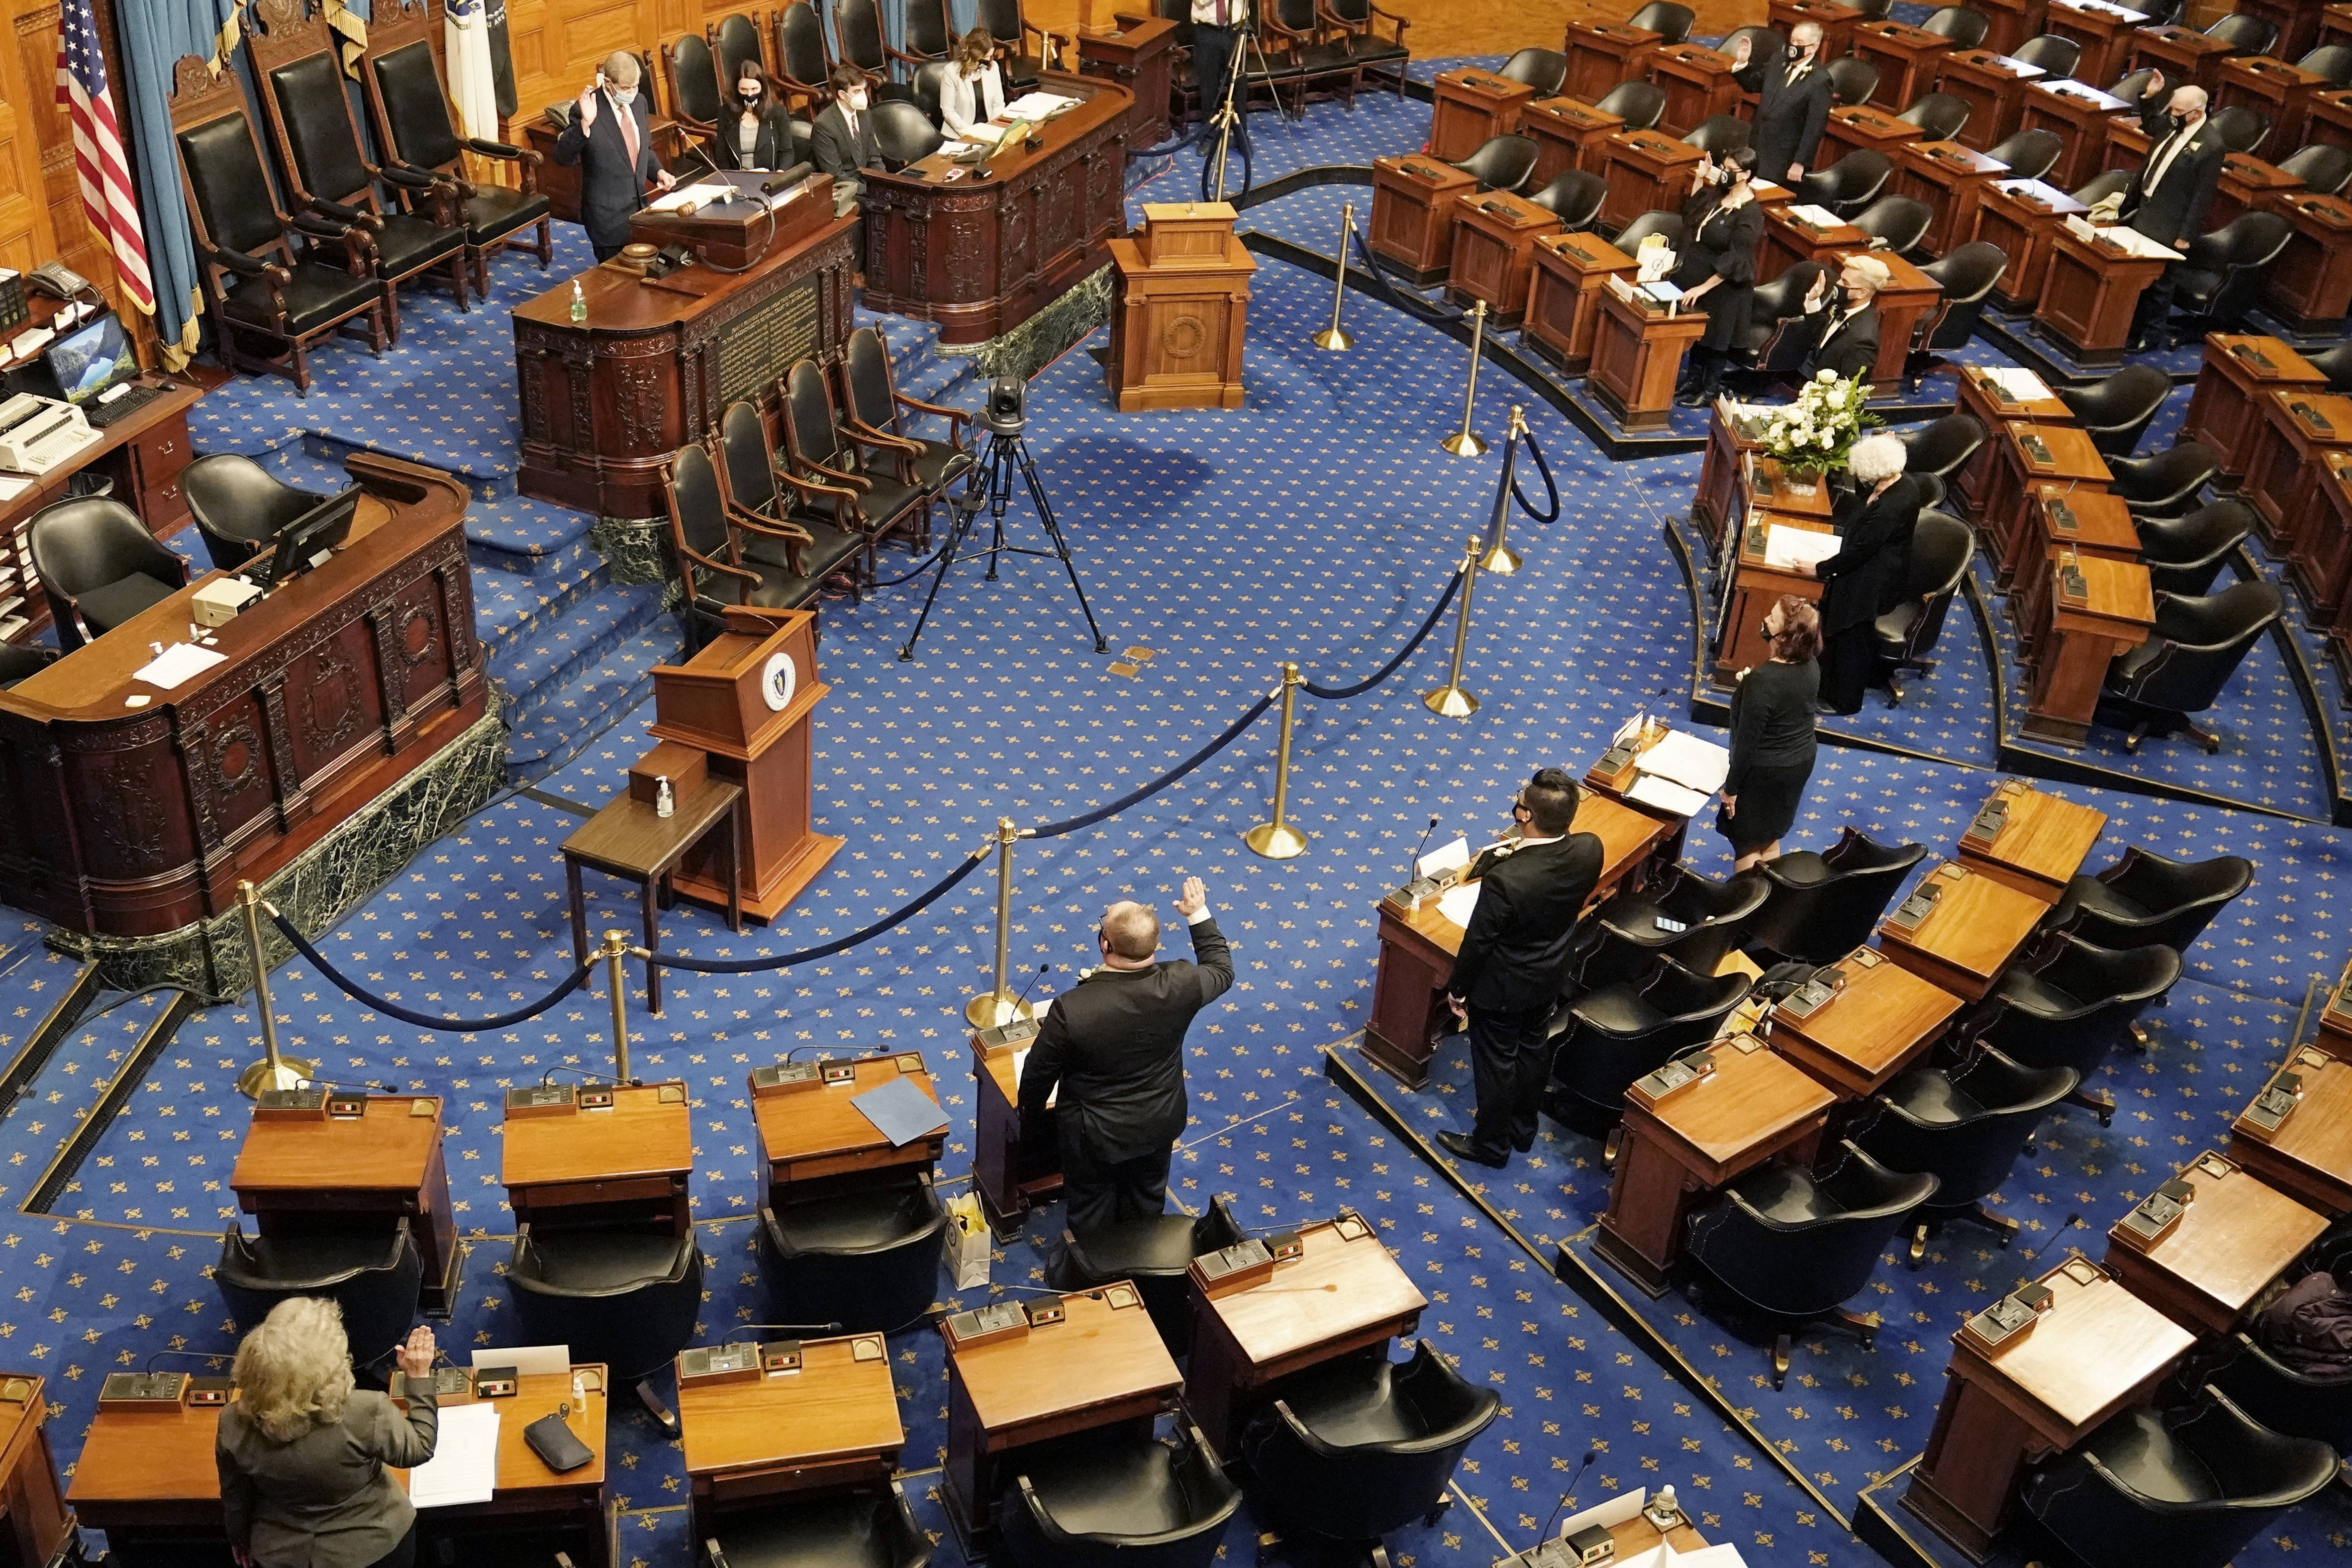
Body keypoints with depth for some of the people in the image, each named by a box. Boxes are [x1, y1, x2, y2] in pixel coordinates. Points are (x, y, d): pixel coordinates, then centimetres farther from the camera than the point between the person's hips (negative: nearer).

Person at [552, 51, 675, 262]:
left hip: (639, 205, 6)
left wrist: (659, 172, 1)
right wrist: (585, 123, -34)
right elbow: (563, 158, -22)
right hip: (607, 215, -6)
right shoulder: (587, 109, -15)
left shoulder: (639, 102, 6)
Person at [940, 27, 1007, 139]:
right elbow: (948, 111, -8)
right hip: (960, 134, -4)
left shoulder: (993, 67, 6)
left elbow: (999, 104, 10)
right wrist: (969, 132, -19)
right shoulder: (952, 71, -8)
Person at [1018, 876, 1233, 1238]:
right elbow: (1222, 969, -2)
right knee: (1146, 1204, 31)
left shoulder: (1071, 1010, -35)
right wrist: (1199, 915, 8)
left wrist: (1030, 1118, 3)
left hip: (1096, 1134, -3)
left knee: (1092, 1216, 25)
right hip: (1160, 1125, 4)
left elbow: (1038, 1074, -17)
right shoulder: (1179, 985, -27)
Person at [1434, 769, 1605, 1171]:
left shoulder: (1505, 880, -39)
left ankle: (1491, 1144, 42)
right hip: (1551, 977, 6)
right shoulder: (1589, 851, -23)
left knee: (1496, 1063, 18)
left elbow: (1478, 942, -23)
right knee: (1533, 1050, 28)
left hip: (1502, 987, -6)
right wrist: (1521, 850, -1)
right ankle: (1523, 1129, 52)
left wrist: (1456, 989, -8)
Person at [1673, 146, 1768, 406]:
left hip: (1722, 287, -7)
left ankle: (1709, 389, 23)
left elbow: (1734, 262, -24)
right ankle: (1695, 380, 34)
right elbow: (1691, 212, 16)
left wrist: (1703, 288, -24)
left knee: (1714, 337, 8)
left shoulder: (1750, 214, -23)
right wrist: (1700, 178, 2)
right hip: (1695, 273, 7)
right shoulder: (1718, 192, -2)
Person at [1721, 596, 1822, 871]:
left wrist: (1731, 788, -15)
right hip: (1802, 763, 8)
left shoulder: (1763, 681, -33)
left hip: (1764, 771, -8)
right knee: (1770, 838, 27)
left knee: (1748, 844, 14)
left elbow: (1747, 742, -24)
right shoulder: (1811, 666, -10)